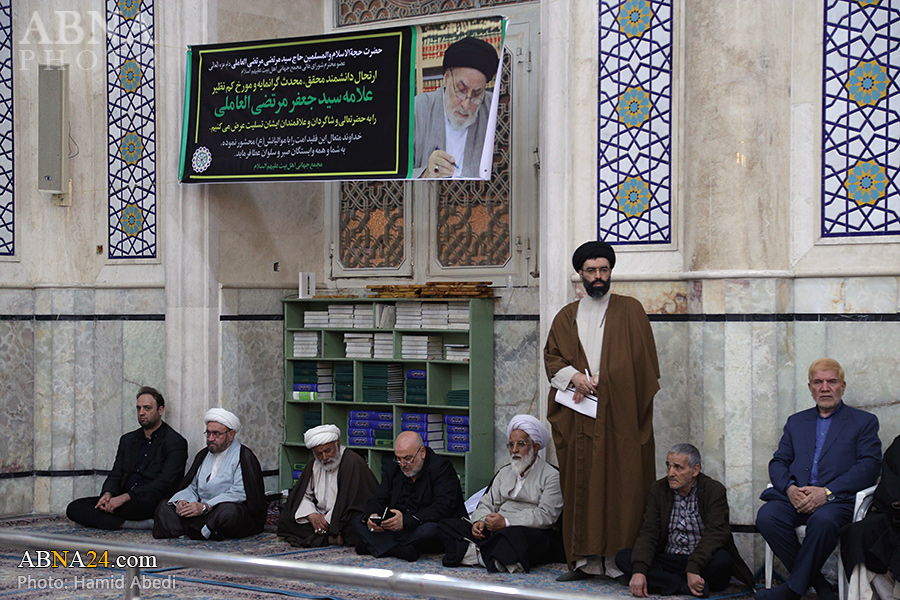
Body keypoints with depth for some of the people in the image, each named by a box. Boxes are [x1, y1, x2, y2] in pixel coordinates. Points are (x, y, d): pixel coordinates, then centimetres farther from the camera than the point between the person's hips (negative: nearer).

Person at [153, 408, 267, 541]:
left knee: (229, 510, -40)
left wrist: (205, 507, -24)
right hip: (203, 513, 6)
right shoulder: (203, 455, 21)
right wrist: (181, 501, -8)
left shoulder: (244, 456, -3)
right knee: (164, 506, -11)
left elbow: (239, 493, -15)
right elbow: (192, 487, 17)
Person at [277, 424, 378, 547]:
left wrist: (328, 520, -18)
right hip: (321, 515, 8)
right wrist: (313, 516, -12)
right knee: (284, 518, -12)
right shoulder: (313, 465, 10)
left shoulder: (353, 463, -14)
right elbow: (301, 495, 7)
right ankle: (329, 537, -20)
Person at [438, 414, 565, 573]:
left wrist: (506, 522, -21)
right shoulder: (505, 472, 26)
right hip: (495, 532, 7)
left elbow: (546, 515, -12)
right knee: (447, 525, -11)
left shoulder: (551, 475, 1)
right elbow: (488, 503, 20)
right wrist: (480, 521, -6)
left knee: (515, 535, -43)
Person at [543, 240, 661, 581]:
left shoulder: (630, 311, 7)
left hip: (620, 413, -3)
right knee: (581, 486, 1)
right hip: (579, 417, 3)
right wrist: (574, 375, -6)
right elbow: (551, 357, 13)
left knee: (622, 485, -6)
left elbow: (641, 361, 1)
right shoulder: (566, 317, 16)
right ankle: (585, 560, 4)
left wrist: (600, 380, -6)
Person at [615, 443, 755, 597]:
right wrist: (639, 571, -22)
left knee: (722, 559, -37)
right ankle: (684, 585, -31)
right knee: (623, 557, -18)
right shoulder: (659, 490, 5)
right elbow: (649, 532, -4)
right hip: (669, 560, 4)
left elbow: (714, 534, -19)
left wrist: (693, 568, -34)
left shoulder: (715, 490, -7)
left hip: (702, 563, -4)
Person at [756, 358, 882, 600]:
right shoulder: (796, 422, 25)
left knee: (824, 520, -39)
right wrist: (790, 488, -8)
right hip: (796, 496, 4)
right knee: (767, 516, -29)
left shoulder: (864, 422, 12)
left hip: (837, 498, -4)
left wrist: (827, 492, -15)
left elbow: (869, 466, -2)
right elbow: (778, 462, 16)